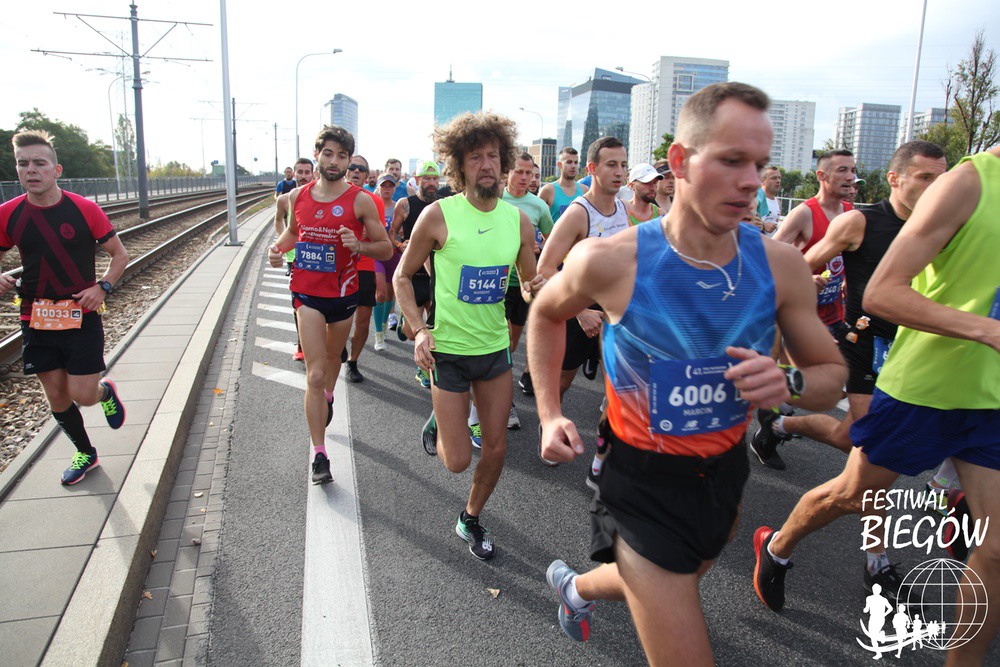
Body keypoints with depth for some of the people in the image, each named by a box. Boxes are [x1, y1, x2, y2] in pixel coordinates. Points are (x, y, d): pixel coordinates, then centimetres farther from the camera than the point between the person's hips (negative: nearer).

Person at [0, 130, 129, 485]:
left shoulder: (84, 209, -7)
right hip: (36, 321, 3)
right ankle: (85, 452, 32)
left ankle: (106, 391, 32)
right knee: (56, 397, 10)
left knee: (82, 395, -5)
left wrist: (102, 287, -13)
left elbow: (120, 254, 1)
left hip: (82, 317, -3)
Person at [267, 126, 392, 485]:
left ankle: (328, 397, 56)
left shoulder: (360, 201, -9)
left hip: (343, 293, 0)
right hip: (307, 293, 0)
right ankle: (319, 453, -2)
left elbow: (386, 249, -6)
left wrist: (358, 245, -25)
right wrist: (278, 246, -1)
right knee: (315, 374, -6)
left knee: (332, 359, 22)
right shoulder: (298, 196, 1)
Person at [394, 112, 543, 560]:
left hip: (496, 347, 4)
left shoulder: (518, 220, -2)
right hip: (448, 349, -3)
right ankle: (437, 423, 38)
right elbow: (403, 276, -3)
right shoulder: (438, 215, -13)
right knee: (458, 460, 2)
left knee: (496, 448, 9)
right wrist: (419, 330, -15)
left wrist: (537, 289, -14)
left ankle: (471, 519, 36)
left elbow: (530, 282, 10)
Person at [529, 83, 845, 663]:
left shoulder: (781, 265, -11)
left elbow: (833, 373, 1)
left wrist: (790, 382, -21)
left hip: (727, 474, 5)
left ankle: (576, 585, 61)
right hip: (645, 484, -4)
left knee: (647, 589, 30)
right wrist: (550, 413, -4)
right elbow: (546, 314, 2)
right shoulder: (610, 261, -20)